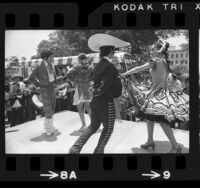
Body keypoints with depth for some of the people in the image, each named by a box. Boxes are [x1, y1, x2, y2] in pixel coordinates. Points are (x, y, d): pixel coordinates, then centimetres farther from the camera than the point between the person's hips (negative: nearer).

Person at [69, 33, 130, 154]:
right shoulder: (110, 67, -17)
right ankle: (98, 151, 20)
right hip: (106, 102, -8)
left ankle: (75, 148, 14)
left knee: (93, 126, 20)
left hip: (95, 101, 8)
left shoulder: (98, 65, 7)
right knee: (108, 128, 12)